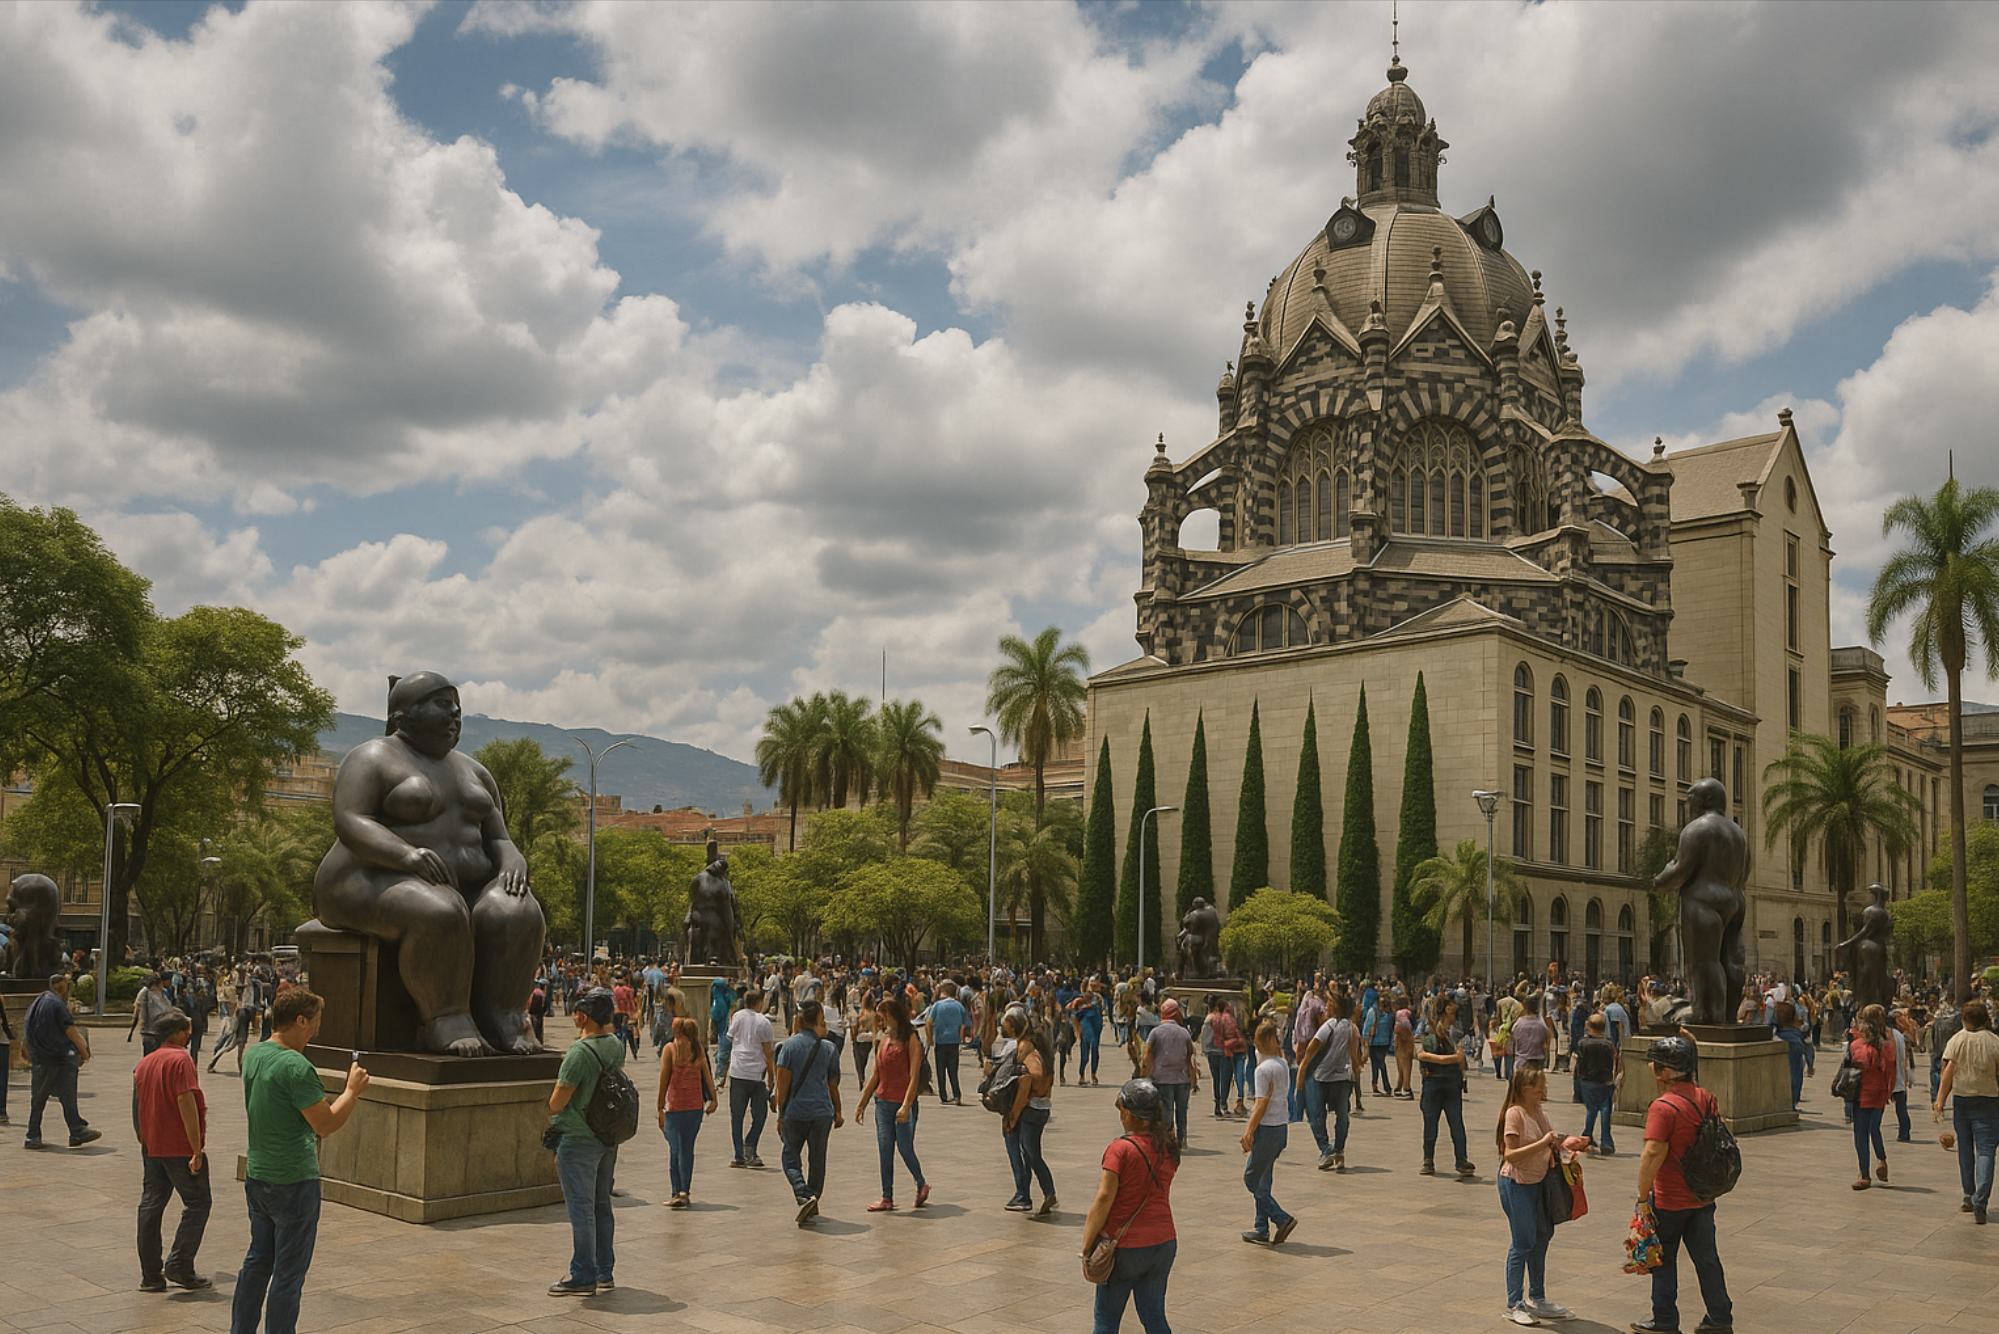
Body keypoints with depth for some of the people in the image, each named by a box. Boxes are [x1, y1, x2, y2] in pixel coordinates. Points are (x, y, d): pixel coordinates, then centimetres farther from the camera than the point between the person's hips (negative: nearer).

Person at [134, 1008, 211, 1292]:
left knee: (150, 1206, 9)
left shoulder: (144, 1063, 13)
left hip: (152, 1148, 8)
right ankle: (179, 1266, -4)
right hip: (180, 1147, -8)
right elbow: (186, 1103, -20)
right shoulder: (181, 1059, -14)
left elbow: (138, 1108, 19)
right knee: (197, 1203, 2)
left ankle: (150, 1275, 11)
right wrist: (197, 1150, -19)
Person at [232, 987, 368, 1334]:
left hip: (256, 1176, 9)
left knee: (257, 1260, 21)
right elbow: (326, 1125, -20)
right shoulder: (296, 1067, -22)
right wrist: (352, 1090, -6)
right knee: (288, 1274, 2)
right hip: (294, 1182, -9)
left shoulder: (254, 1055, 5)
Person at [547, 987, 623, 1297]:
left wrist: (549, 1116, 4)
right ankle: (605, 1271, 24)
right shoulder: (616, 1045, 1)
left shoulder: (579, 1053, -22)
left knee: (581, 1208, 0)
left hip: (578, 1139, -8)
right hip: (609, 1138, 8)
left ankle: (583, 1277, 6)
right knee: (601, 1205, 16)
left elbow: (557, 1103, -16)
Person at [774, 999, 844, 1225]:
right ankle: (813, 1205, 19)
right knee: (817, 1160, 14)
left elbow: (783, 1083, -7)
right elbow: (833, 1084, 7)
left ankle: (804, 1196, -11)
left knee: (790, 1158, 10)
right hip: (822, 1111, 2)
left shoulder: (789, 1045, -6)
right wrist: (838, 1112, 20)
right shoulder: (829, 1047, 1)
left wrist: (781, 1114, 0)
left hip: (795, 1111, -2)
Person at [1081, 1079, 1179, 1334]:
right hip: (1164, 1243, 5)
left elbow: (1104, 1199, -19)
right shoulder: (1169, 1148, 2)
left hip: (1125, 1247, -5)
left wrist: (1087, 1247, -14)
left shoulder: (1120, 1149, -16)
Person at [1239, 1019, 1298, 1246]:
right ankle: (1262, 1230, 18)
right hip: (1282, 1126, 8)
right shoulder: (1283, 1064, 7)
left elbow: (1262, 1103, -18)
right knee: (1263, 1180, 15)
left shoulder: (1263, 1068, -16)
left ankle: (1282, 1219, -5)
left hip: (1267, 1128, -8)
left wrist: (1249, 1132, -14)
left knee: (1252, 1178, 2)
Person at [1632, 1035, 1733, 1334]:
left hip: (1669, 1200, -7)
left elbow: (1653, 1154, -25)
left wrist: (1643, 1198, -19)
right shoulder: (1706, 1098, 2)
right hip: (1703, 1197, 7)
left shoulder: (1663, 1107, -22)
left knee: (1663, 1261, 8)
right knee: (1706, 1258, 14)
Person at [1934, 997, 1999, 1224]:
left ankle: (1969, 1197, 23)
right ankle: (1980, 1202, -15)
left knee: (1965, 1149, 14)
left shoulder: (1957, 1040, -3)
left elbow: (1948, 1073, -7)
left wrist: (1940, 1101, -5)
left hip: (1961, 1099, 2)